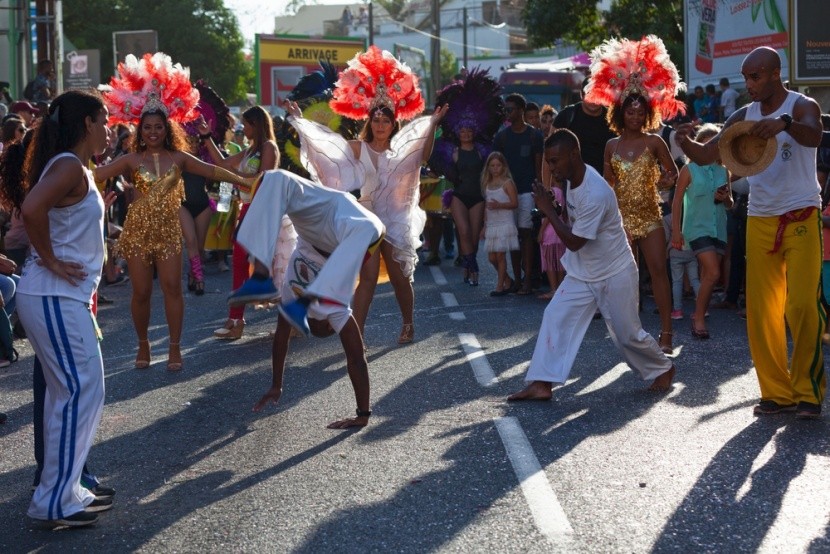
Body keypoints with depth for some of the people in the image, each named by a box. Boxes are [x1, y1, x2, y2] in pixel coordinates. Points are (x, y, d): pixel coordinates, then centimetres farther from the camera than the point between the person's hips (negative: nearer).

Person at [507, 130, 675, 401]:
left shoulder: (595, 194, -32)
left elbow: (574, 242, -25)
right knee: (555, 317, -5)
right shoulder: (574, 177, -4)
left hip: (614, 274, -8)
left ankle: (663, 369, 32)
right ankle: (541, 384, -6)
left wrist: (549, 210, -22)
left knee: (627, 333, 5)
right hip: (582, 272, 8)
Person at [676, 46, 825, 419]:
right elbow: (706, 156, 4)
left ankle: (808, 391, 0)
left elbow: (814, 136, -30)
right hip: (760, 221, 5)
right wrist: (686, 143, -19)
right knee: (761, 311, 3)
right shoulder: (743, 117, 7)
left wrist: (784, 123, -51)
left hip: (801, 219, -5)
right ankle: (777, 392, 11)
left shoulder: (801, 106, -7)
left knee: (802, 306, -11)